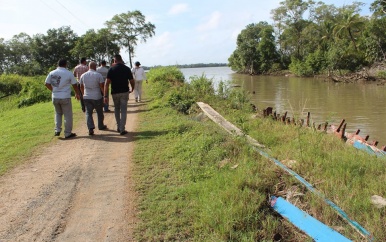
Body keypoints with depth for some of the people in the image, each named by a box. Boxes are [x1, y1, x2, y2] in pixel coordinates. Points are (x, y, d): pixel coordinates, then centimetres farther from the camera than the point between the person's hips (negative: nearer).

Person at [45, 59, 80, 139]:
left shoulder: (52, 73, 4)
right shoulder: (69, 73, -7)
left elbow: (47, 84, 8)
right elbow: (74, 85, 1)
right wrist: (77, 94, 15)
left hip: (55, 97, 4)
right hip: (65, 97, -4)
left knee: (58, 113, 22)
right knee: (68, 115, 5)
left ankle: (57, 130, 14)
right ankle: (68, 133, 9)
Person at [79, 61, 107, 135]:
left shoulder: (83, 75, 5)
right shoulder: (98, 75, -9)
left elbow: (81, 87, 14)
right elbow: (102, 86, -11)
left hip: (86, 97, 3)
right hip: (97, 97, -2)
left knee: (88, 113, 4)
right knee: (100, 112, 15)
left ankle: (90, 128, -9)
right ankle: (101, 126, 29)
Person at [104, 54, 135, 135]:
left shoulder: (111, 69, -4)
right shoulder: (127, 69, -1)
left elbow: (107, 83, -11)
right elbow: (132, 82, 1)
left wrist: (105, 96, -10)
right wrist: (132, 89, 23)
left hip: (115, 93, 1)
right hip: (124, 92, 0)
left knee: (116, 109, 18)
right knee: (123, 110, 2)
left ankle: (119, 127, 22)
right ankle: (122, 129, -3)